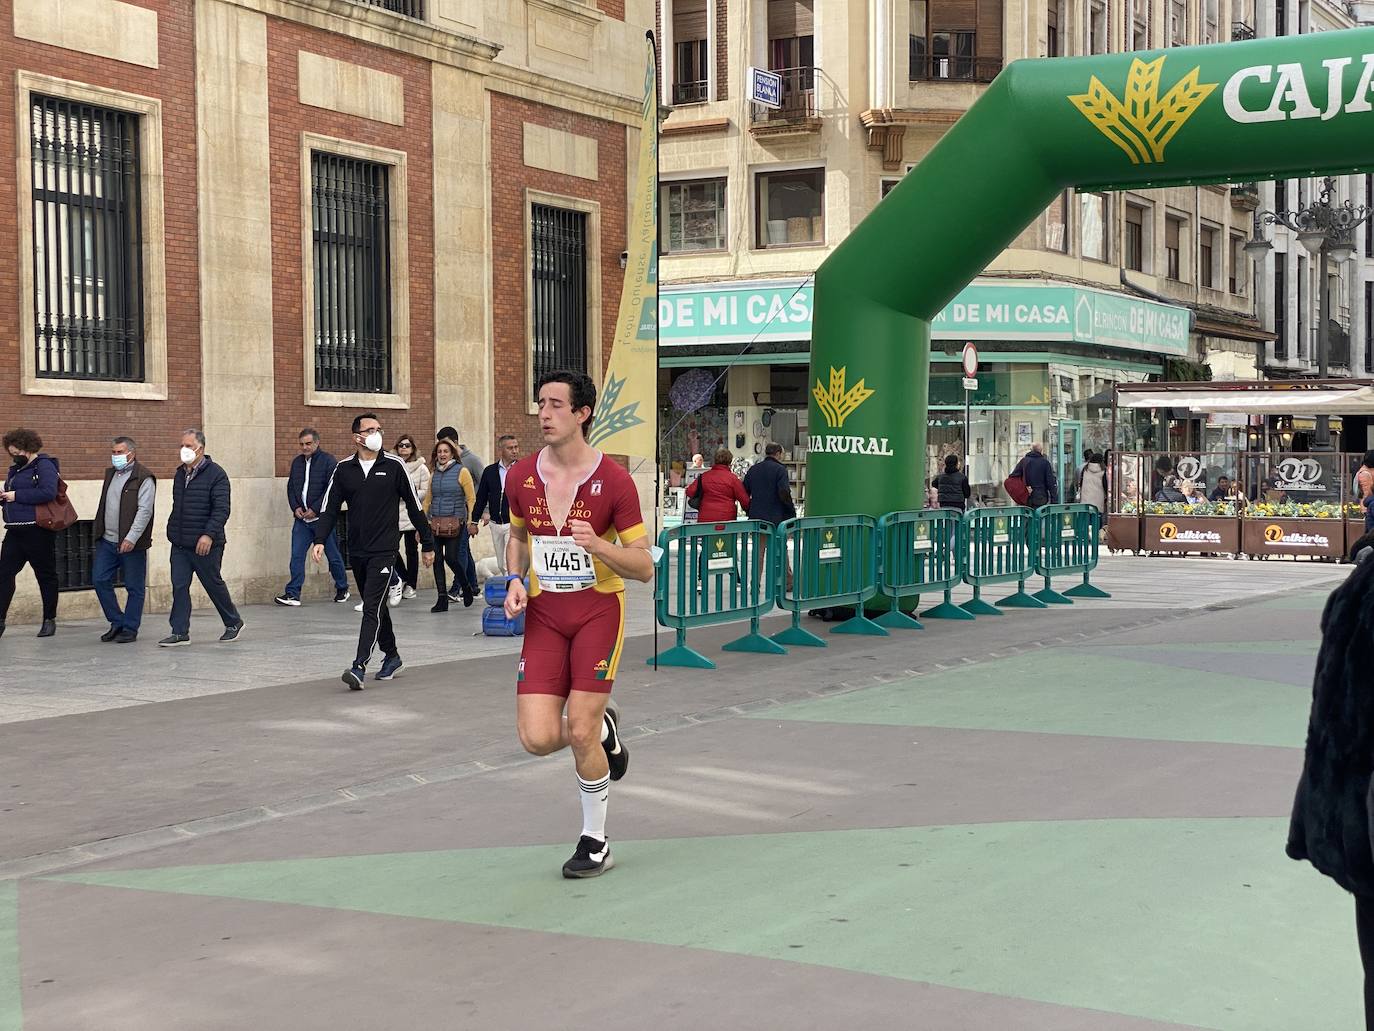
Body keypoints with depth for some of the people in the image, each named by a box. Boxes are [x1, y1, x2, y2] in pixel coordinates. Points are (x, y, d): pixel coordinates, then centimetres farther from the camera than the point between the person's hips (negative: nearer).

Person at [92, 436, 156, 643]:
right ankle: (117, 622, 17)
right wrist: (98, 533, 16)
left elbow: (145, 511, -17)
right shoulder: (110, 474, 15)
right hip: (107, 541, 7)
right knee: (100, 581, 4)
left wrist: (131, 538, -23)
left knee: (134, 587, 1)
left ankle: (130, 629, 10)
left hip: (131, 543, -7)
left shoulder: (143, 478, -9)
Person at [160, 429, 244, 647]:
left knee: (213, 584, 6)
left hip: (205, 545, -6)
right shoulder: (180, 474, 13)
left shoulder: (215, 474, -10)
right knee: (179, 586, 0)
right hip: (180, 545, 6)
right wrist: (172, 530, 14)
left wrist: (209, 534, -26)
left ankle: (234, 623, 24)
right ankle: (180, 632, 3)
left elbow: (221, 509, -17)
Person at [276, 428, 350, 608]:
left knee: (333, 557, 6)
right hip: (301, 518, 5)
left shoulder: (329, 461, -7)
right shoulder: (297, 462, 12)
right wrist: (295, 507, 0)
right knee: (296, 556, -3)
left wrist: (315, 509, -15)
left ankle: (342, 590, 22)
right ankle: (292, 594, -2)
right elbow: (291, 487, 17)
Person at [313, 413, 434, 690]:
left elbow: (414, 506, 4)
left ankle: (359, 666, -19)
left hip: (384, 550, -4)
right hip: (356, 551, 4)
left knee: (372, 607, -14)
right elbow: (330, 508, 5)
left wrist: (427, 544, 7)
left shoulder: (394, 466, -3)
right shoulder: (343, 469, 5)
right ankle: (391, 656, 31)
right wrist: (320, 540, -11)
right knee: (376, 607, 15)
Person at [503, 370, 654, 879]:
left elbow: (644, 567, -8)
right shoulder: (521, 475, 2)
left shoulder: (614, 481, -10)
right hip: (543, 614, 4)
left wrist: (598, 546, -26)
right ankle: (603, 729, 27)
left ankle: (595, 840, 16)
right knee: (538, 738, -9)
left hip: (598, 609, -4)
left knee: (580, 735, -8)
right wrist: (515, 581, 2)